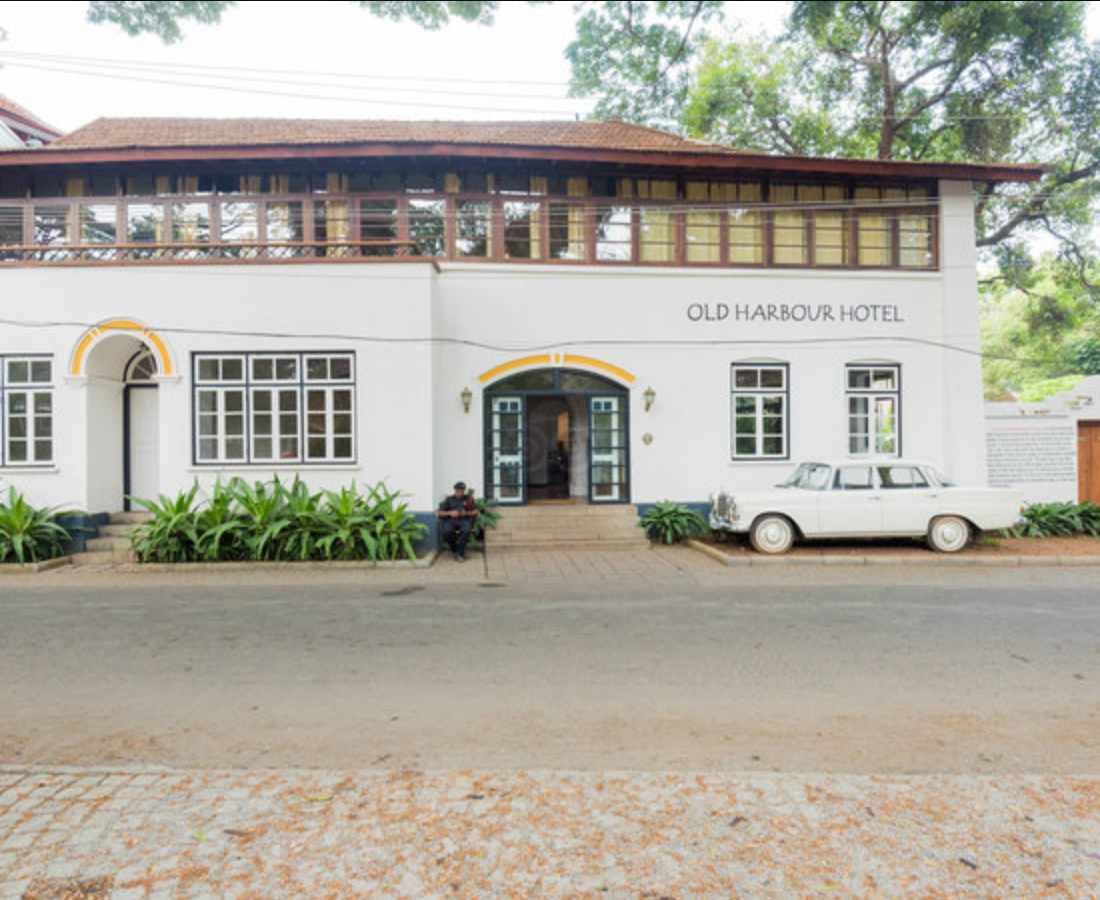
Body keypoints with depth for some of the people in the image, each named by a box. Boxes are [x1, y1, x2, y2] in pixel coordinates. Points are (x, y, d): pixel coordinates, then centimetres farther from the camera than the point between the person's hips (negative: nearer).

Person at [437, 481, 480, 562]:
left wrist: (466, 513, -11)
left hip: (464, 520, -1)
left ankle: (460, 553, -24)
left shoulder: (469, 499, 16)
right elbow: (440, 513, 9)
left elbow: (477, 512, 8)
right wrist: (450, 513, -10)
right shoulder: (449, 499, 17)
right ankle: (455, 551, -13)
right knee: (447, 531, -35)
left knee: (466, 530, -38)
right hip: (450, 520, 1)